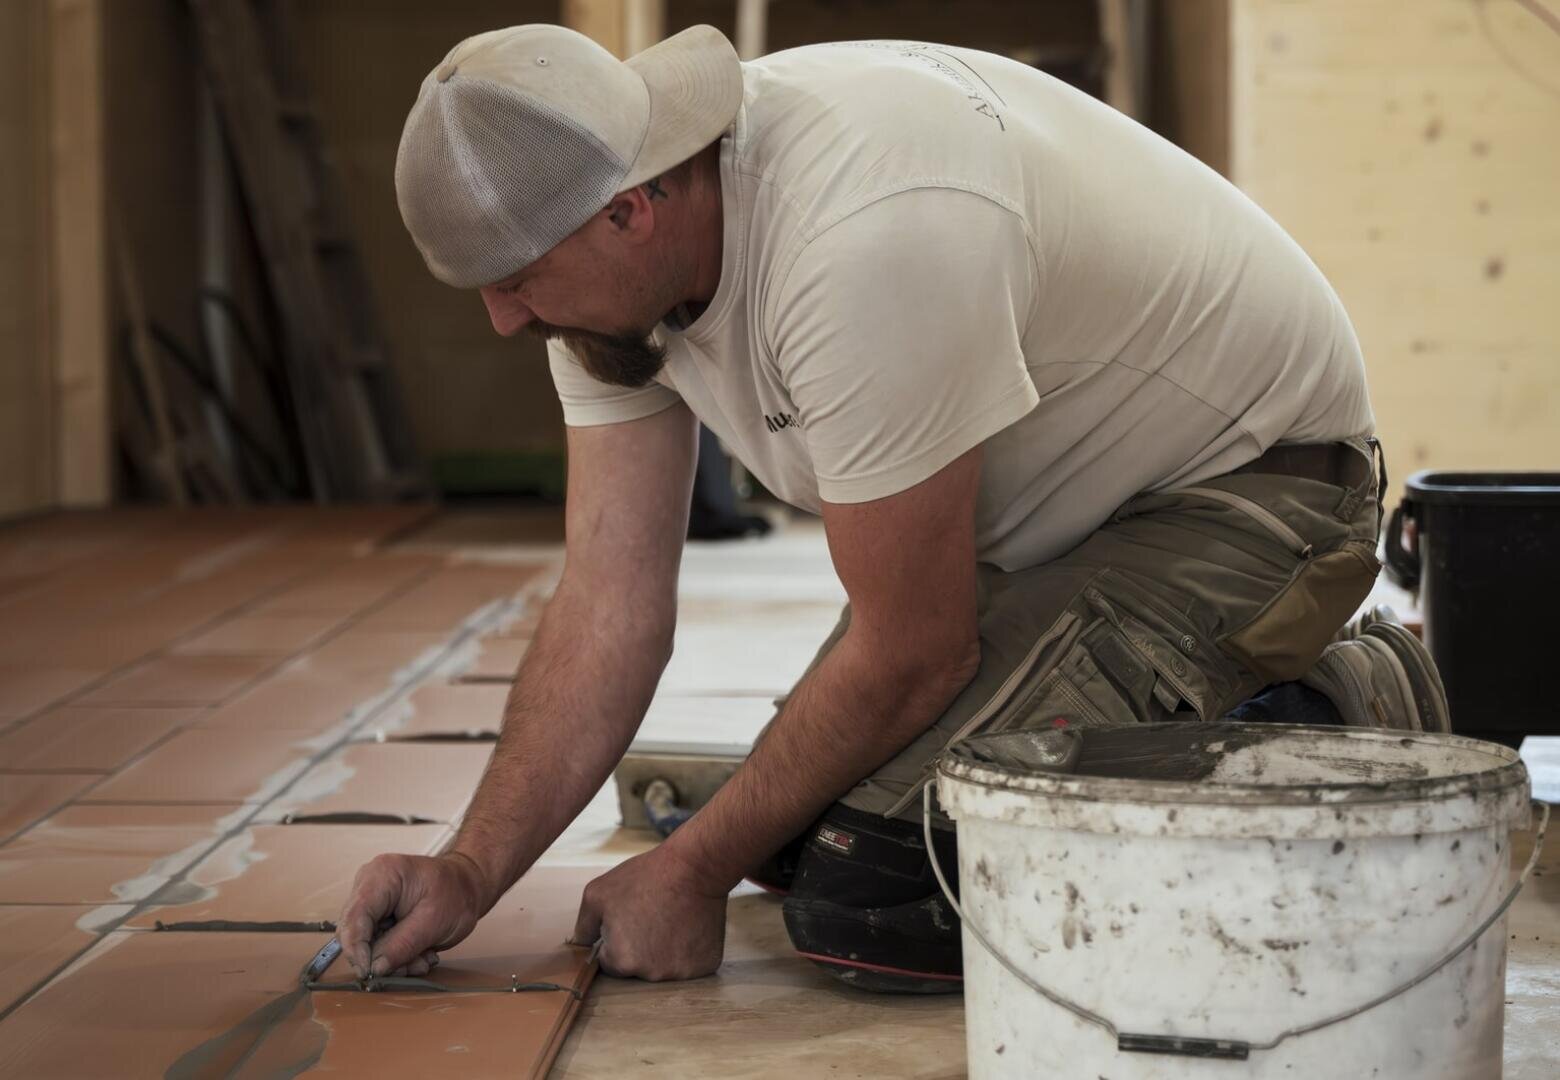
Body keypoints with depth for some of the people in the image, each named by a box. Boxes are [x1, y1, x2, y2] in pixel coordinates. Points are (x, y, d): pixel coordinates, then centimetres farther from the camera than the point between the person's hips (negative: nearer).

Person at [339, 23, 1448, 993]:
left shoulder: (863, 243, -36)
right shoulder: (617, 256, -8)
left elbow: (910, 658, -26)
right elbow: (611, 604, -4)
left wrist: (689, 875, -15)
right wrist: (469, 873, -13)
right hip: (1053, 509, 9)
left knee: (870, 902, -20)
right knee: (794, 827, 12)